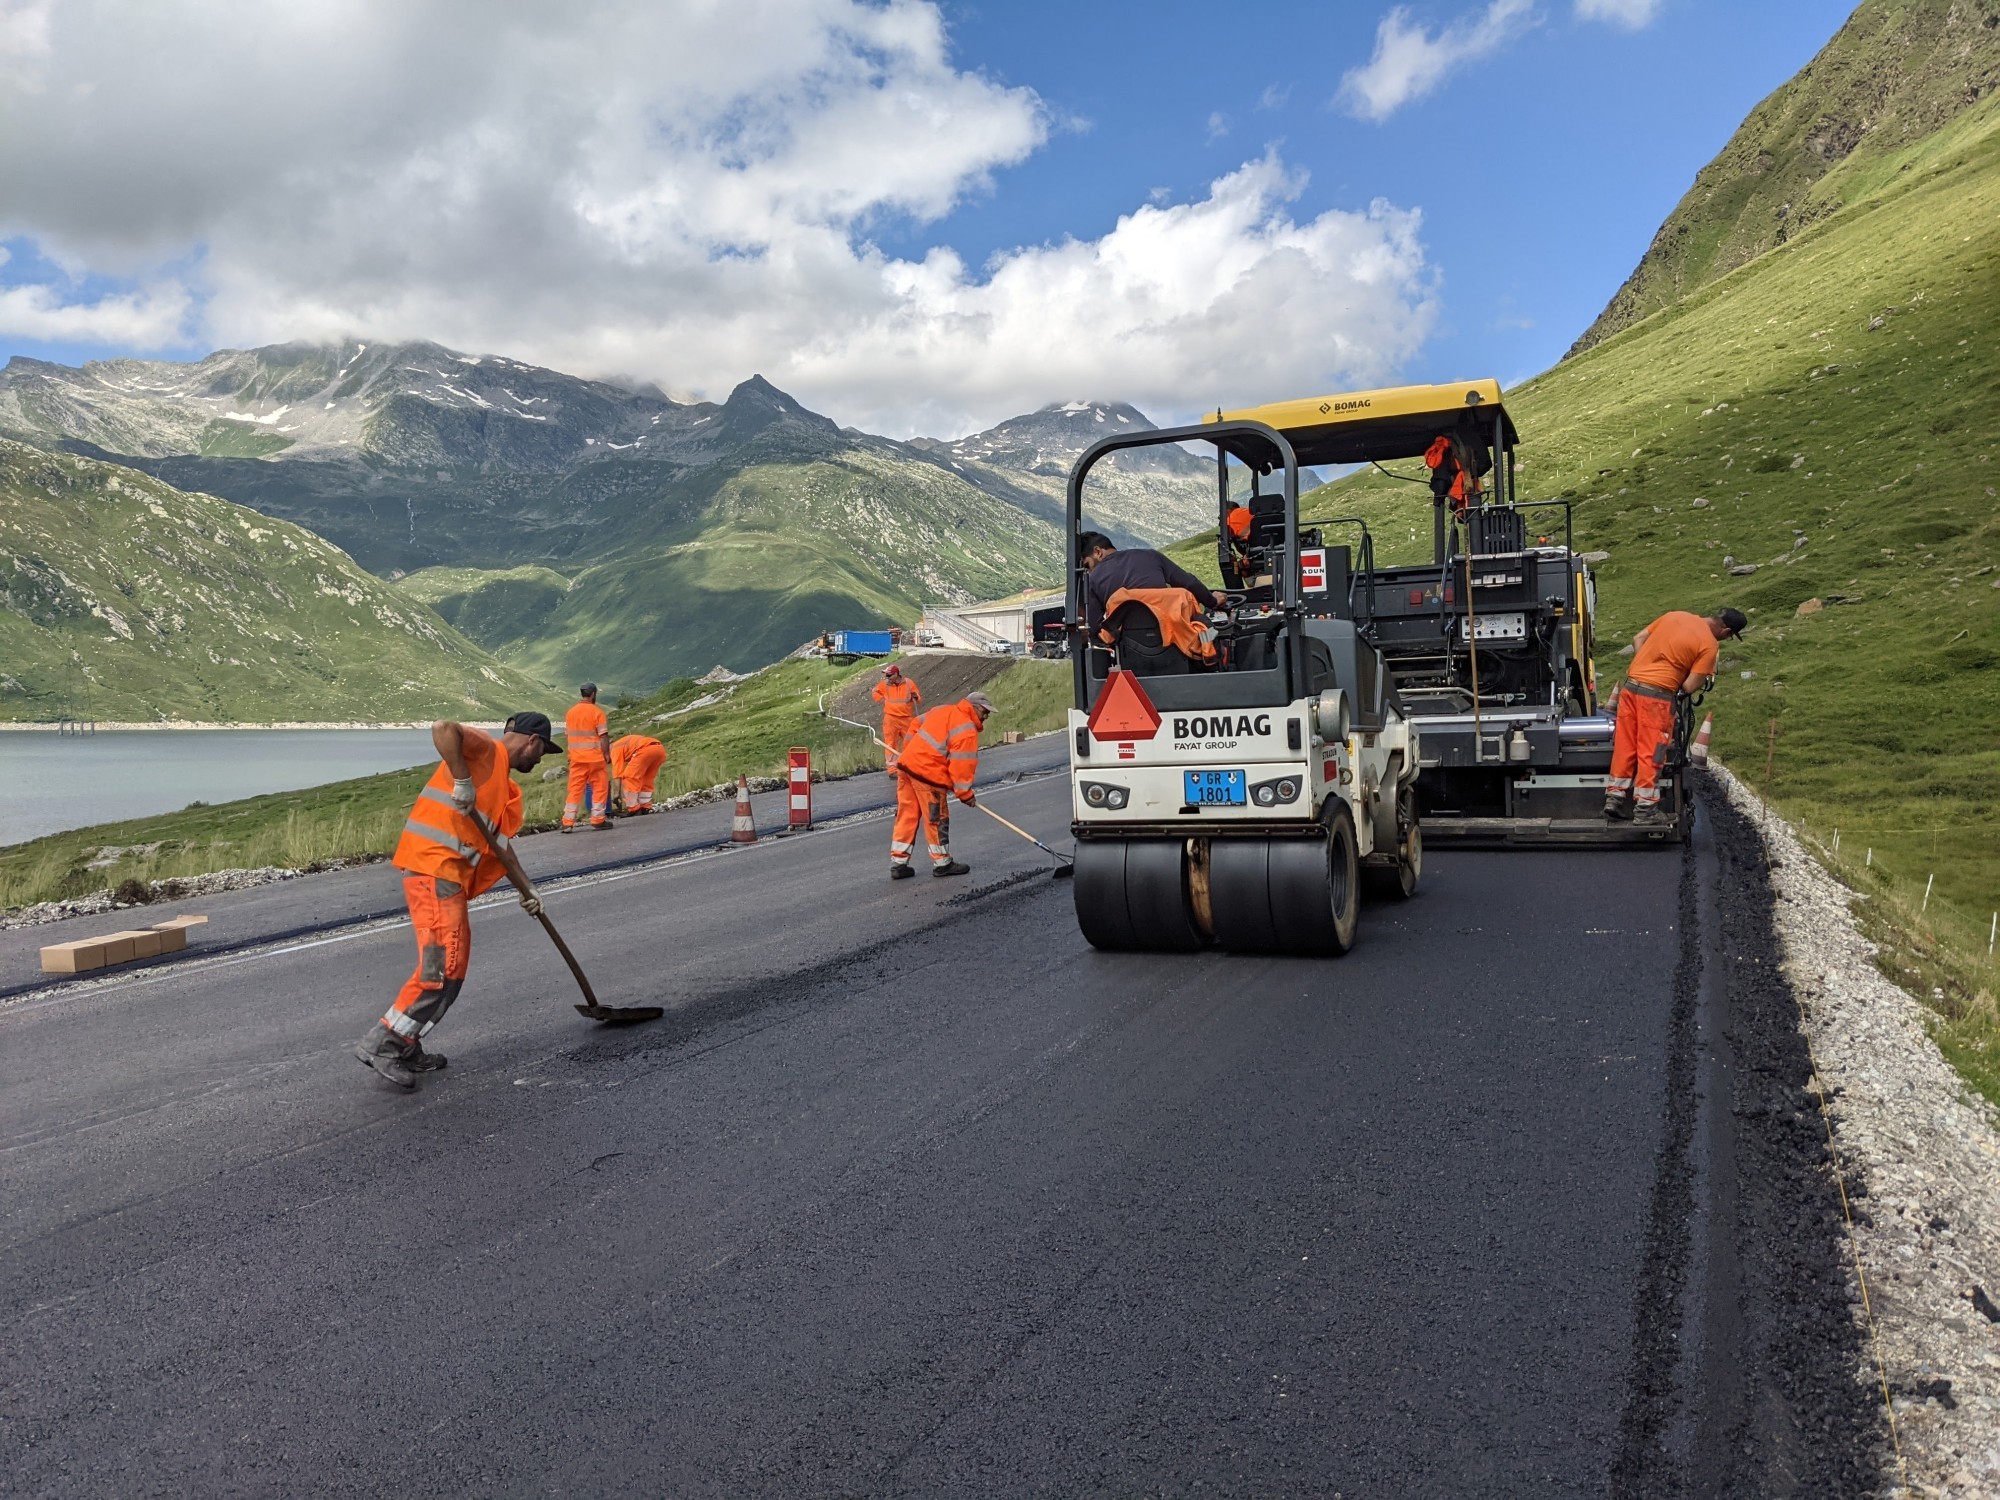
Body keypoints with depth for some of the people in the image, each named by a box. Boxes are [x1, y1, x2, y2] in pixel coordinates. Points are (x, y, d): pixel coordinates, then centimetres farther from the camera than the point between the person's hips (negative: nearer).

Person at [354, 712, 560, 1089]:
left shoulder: (506, 787, 24)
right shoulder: (487, 750, -4)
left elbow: (500, 846, 28)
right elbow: (443, 729, -24)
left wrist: (527, 892, 28)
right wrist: (462, 782, -25)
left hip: (451, 874, 10)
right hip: (432, 864, -10)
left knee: (452, 965, 12)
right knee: (443, 964, -14)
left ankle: (407, 1050, 19)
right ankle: (381, 1044, -9)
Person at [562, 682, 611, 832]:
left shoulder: (570, 713, 5)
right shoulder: (597, 712, -10)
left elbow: (571, 734, 9)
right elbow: (604, 737, -12)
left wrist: (572, 755, 15)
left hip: (576, 757, 5)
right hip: (594, 757, -5)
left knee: (575, 789, 8)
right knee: (600, 787, 8)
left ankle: (568, 822, 4)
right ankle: (598, 819, 8)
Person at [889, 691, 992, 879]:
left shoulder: (943, 710, 14)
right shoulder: (966, 731, -12)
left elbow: (915, 726, 22)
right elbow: (962, 763, -16)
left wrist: (912, 753, 30)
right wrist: (965, 793, -10)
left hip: (907, 764, 9)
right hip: (927, 775, -9)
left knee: (906, 816, 12)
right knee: (937, 820, 5)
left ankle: (898, 863, 16)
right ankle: (942, 863, 16)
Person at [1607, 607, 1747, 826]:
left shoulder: (1675, 615, 10)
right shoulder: (1708, 645, -8)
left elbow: (1638, 639, 15)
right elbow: (1689, 686, -9)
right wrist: (1705, 678, 12)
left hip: (1631, 685, 6)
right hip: (1657, 695, -6)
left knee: (1625, 746, 12)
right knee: (1650, 752, 1)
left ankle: (1615, 798, 17)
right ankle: (1646, 810, 5)